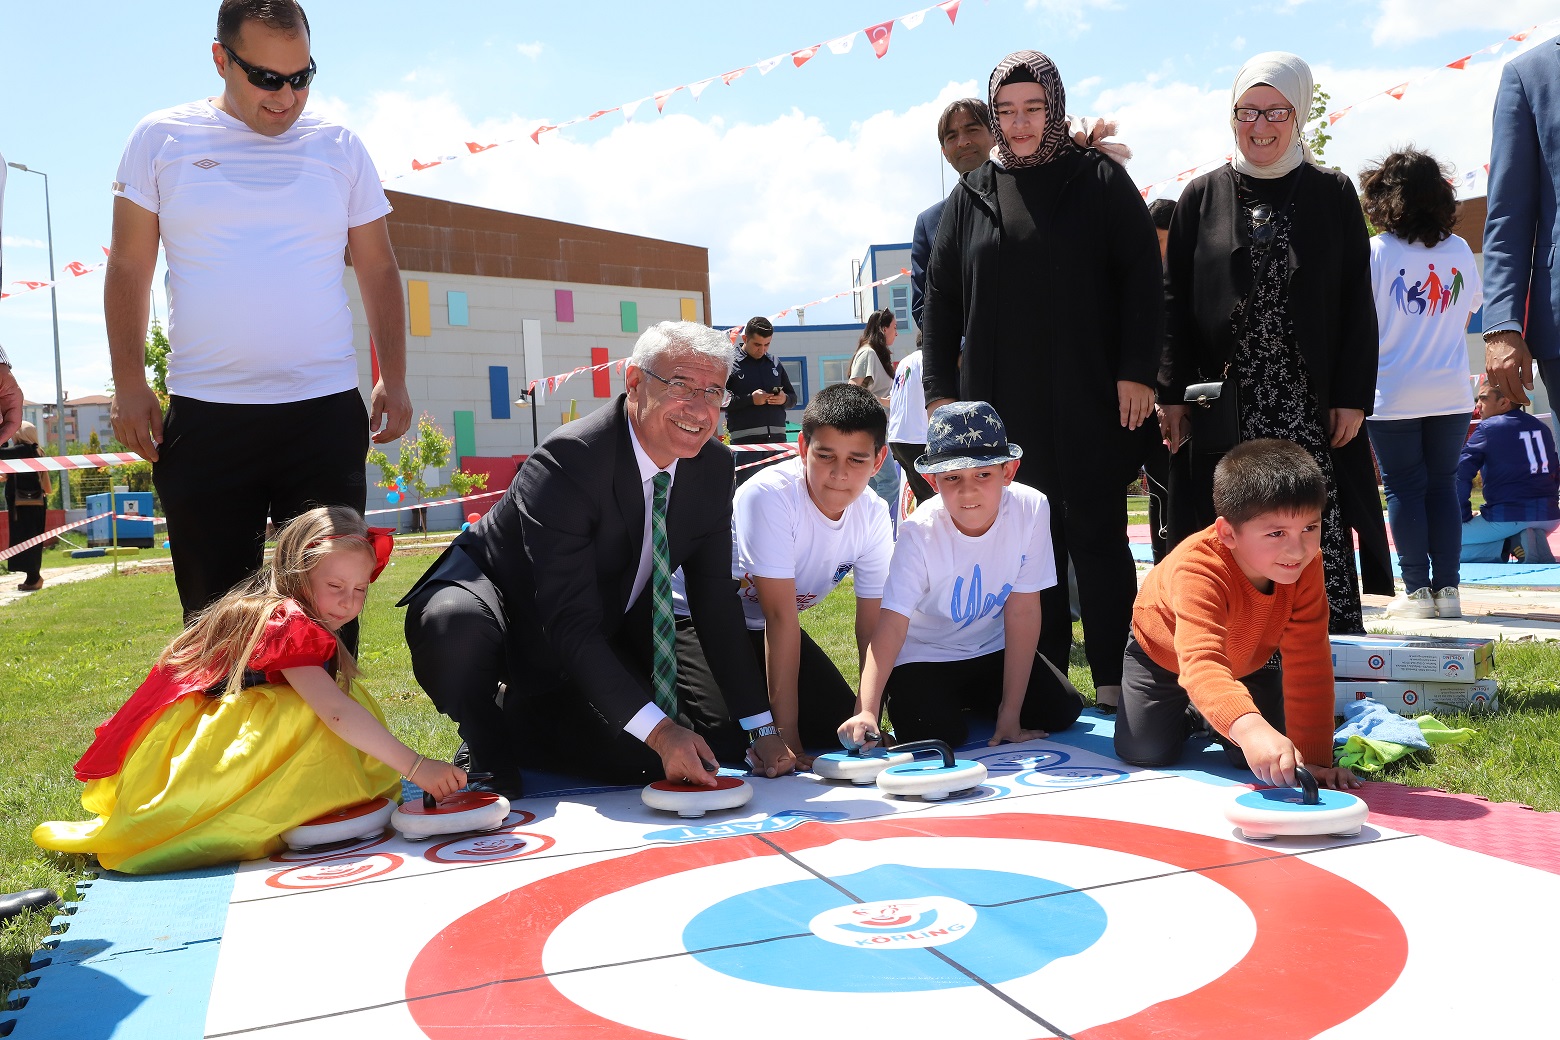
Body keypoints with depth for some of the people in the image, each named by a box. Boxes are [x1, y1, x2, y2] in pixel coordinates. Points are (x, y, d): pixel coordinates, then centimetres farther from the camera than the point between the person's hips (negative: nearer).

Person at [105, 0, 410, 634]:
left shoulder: (340, 148, 9)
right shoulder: (161, 140, 6)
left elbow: (379, 272, 12)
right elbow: (129, 268, 8)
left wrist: (394, 379, 3)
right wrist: (128, 384, 0)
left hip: (326, 412, 1)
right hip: (204, 414, 0)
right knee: (213, 607, 5)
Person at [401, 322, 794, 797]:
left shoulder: (713, 466, -9)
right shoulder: (568, 461, -30)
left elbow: (715, 599, -4)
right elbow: (570, 624, -34)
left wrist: (763, 728, -9)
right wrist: (658, 729, -40)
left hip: (599, 647, 7)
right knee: (457, 628, -40)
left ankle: (521, 724, 19)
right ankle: (489, 756, -7)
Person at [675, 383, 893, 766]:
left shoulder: (873, 516, -12)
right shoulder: (769, 495, -31)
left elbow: (872, 624, -8)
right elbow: (781, 617, -32)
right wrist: (785, 733, -30)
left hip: (763, 626, 6)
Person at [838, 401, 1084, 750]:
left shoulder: (1031, 509, -21)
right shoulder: (919, 534, -27)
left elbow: (1022, 612, -17)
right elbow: (891, 627, -33)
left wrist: (1010, 713, -16)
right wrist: (867, 710, -48)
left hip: (992, 650, 4)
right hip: (923, 656, -4)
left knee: (1062, 710, -8)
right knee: (938, 734, -24)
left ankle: (974, 704, 18)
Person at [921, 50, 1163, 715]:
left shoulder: (1101, 181, 4)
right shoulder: (971, 195, 12)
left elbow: (1142, 280, 0)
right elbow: (941, 297, 12)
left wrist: (1137, 372, -8)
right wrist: (940, 387, 5)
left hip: (1088, 404, -2)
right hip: (1002, 407, 3)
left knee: (1099, 539, 3)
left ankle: (1114, 680, 10)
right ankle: (1041, 681, 13)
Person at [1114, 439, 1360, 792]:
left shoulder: (1306, 565, -31)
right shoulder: (1197, 567, -46)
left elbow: (1309, 663, -29)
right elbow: (1201, 662, -59)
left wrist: (1313, 756, -35)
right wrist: (1250, 728, -77)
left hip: (1246, 660, 3)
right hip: (1163, 651, -3)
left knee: (1264, 756, -8)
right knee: (1143, 752, -11)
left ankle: (1209, 714, 24)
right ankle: (1190, 714, 21)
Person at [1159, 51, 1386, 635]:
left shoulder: (1333, 194, 9)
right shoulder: (1202, 198, 10)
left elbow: (1358, 304, 6)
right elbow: (1174, 302, 7)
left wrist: (1353, 396, -2)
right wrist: (1172, 394, -1)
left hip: (1309, 402, 0)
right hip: (1223, 405, 1)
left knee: (1319, 541, -6)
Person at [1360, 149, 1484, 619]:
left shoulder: (1374, 251, -8)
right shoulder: (1460, 251, 4)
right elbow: (1465, 318, 14)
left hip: (1392, 396, -3)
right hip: (1451, 394, 3)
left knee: (1403, 489, 3)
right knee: (1443, 485, 10)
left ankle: (1417, 590, 3)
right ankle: (1447, 588, 10)